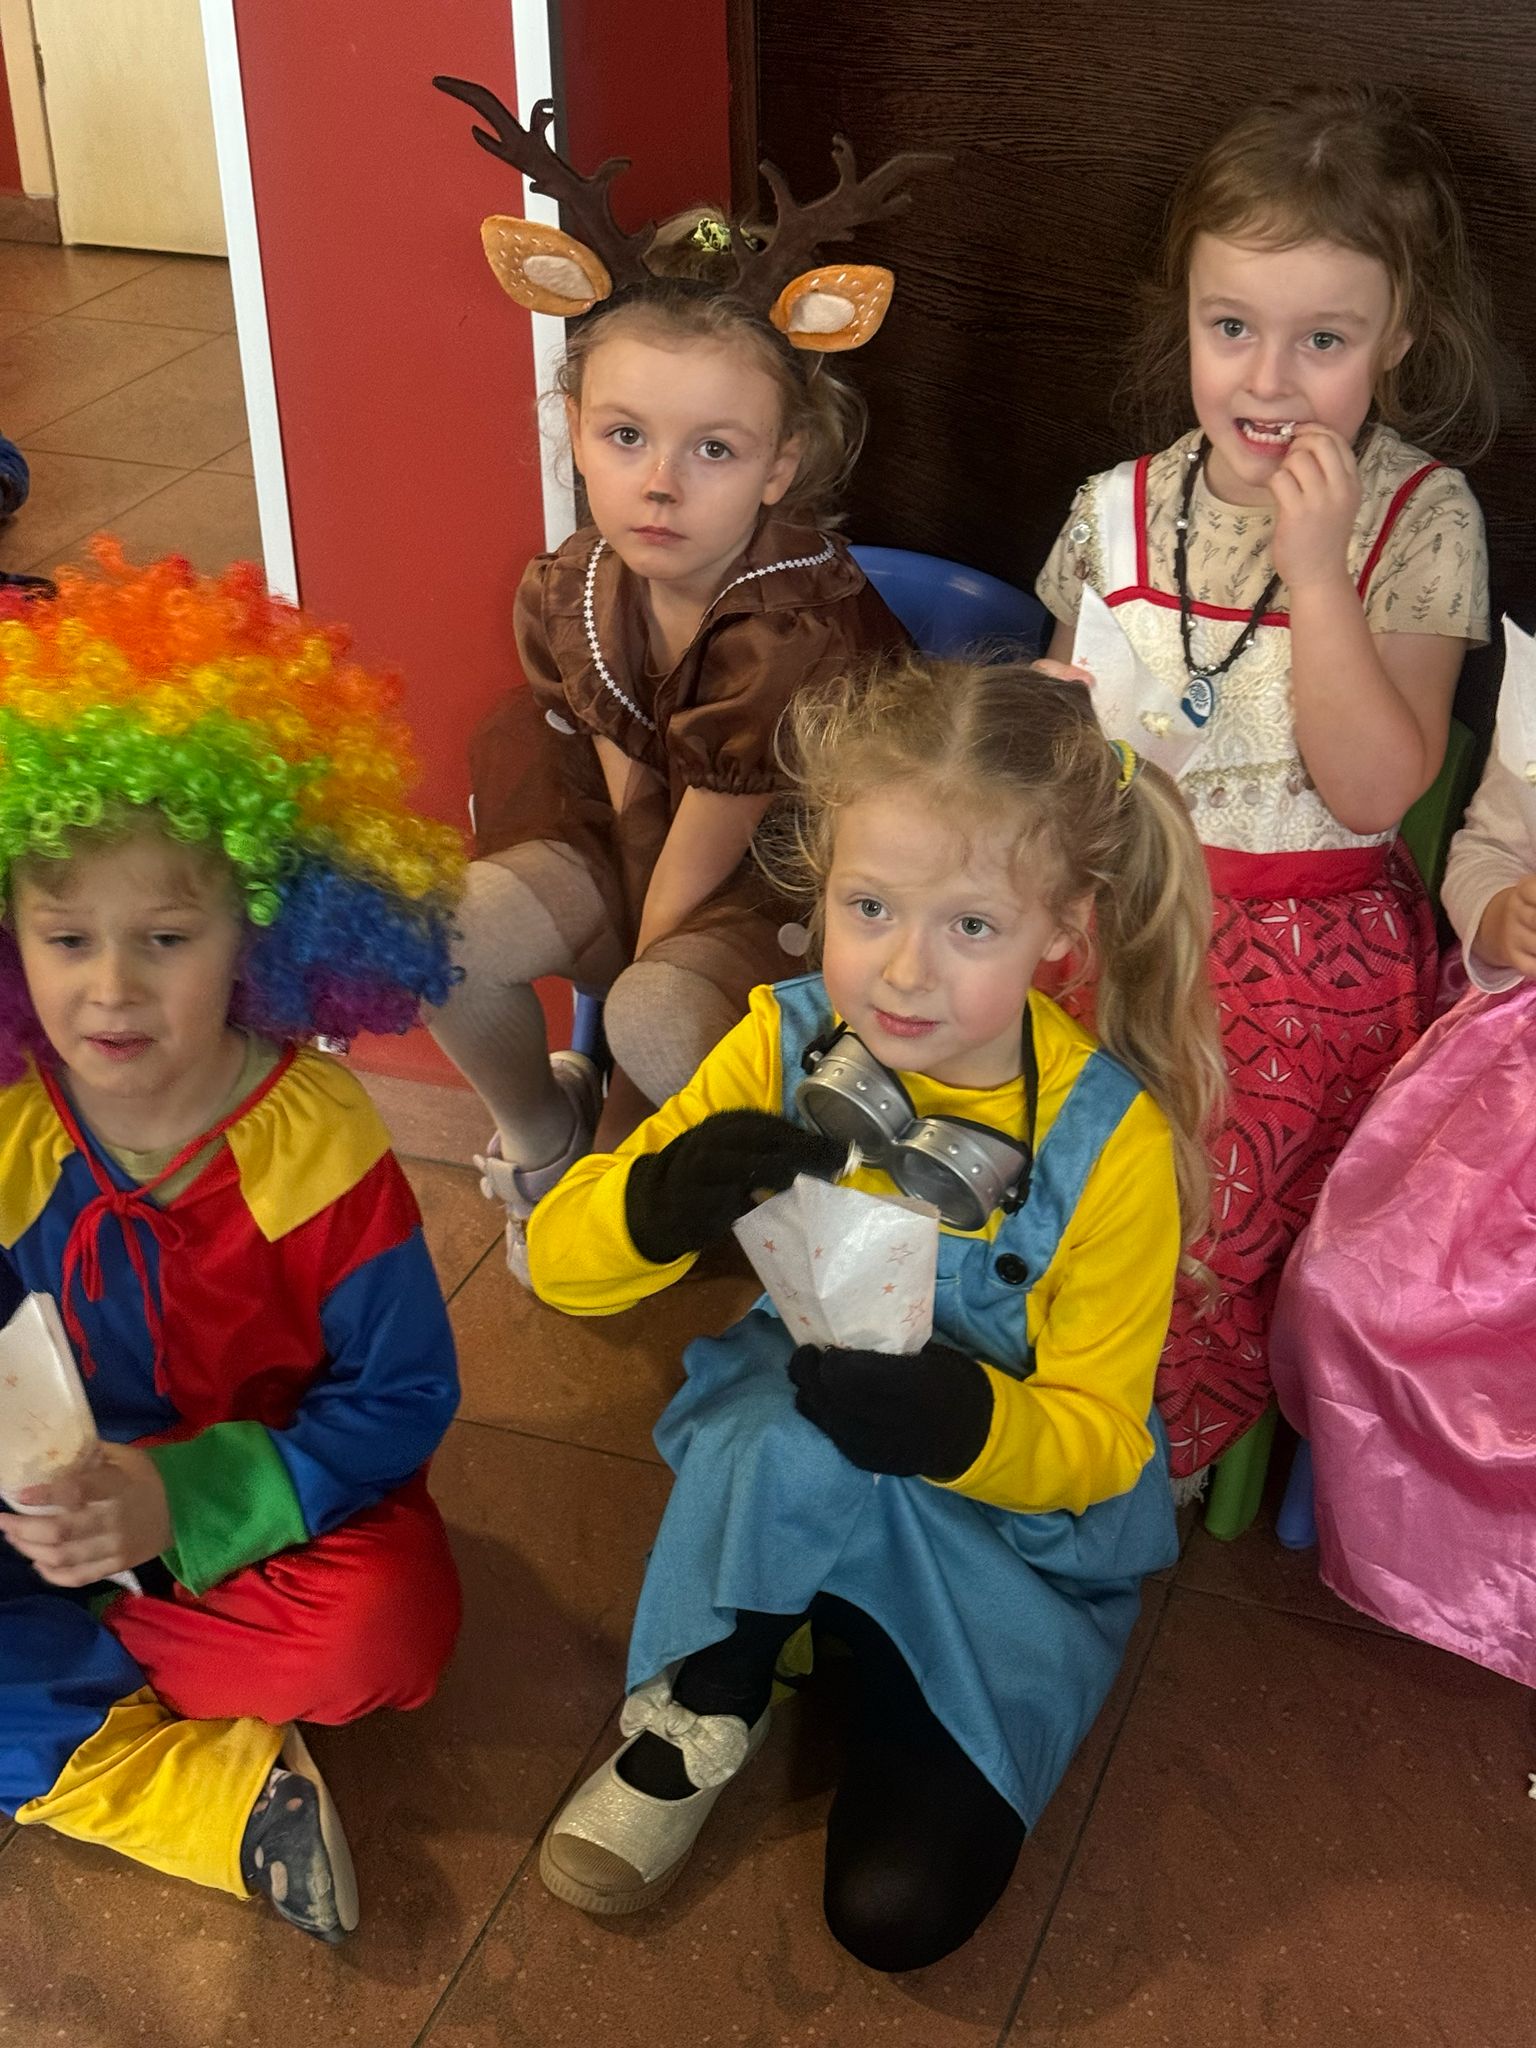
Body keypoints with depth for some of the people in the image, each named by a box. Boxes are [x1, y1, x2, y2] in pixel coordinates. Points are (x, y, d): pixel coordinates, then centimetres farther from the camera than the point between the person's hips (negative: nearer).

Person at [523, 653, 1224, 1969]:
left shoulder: (1110, 1141, -20)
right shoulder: (785, 1046, -14)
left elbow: (1097, 1440, -13)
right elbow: (558, 1261, -14)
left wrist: (965, 1422, -37)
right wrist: (663, 1202, -38)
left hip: (1015, 1523, -1)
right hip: (790, 1457, 1)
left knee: (898, 1909, -16)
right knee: (797, 1439, -37)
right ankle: (704, 1710, -8)